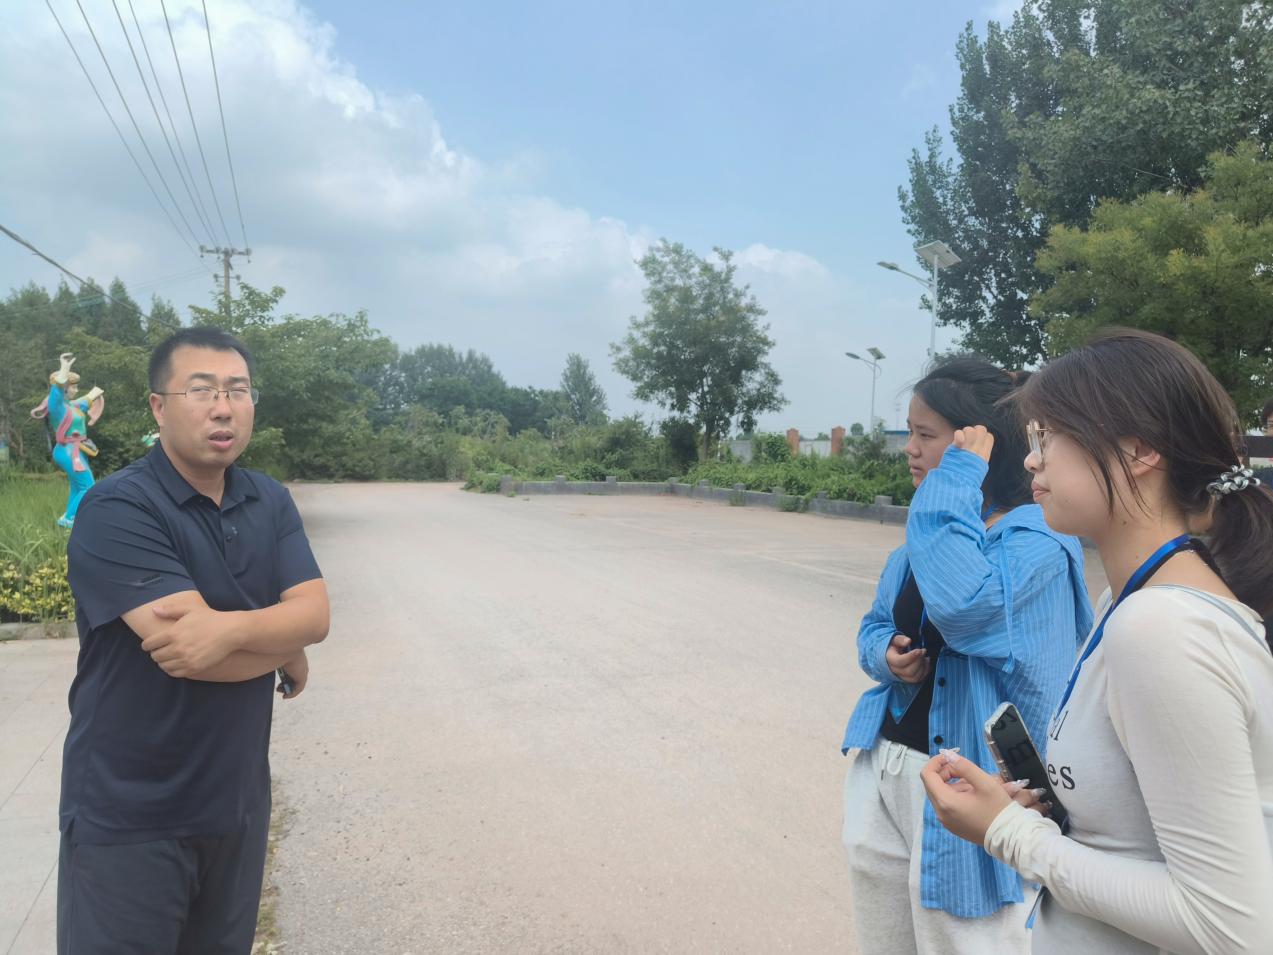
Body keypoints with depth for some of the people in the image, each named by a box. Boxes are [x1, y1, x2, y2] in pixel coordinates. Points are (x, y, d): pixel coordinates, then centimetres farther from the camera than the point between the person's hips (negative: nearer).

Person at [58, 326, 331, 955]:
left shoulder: (272, 503, 2)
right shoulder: (117, 510, -18)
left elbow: (315, 614, -9)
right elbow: (185, 652, -26)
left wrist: (231, 627, -28)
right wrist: (285, 651, -9)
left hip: (237, 799, 6)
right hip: (130, 816, -5)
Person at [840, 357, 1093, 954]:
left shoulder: (1037, 537, -16)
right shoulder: (928, 531, 8)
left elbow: (964, 607, -35)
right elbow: (876, 625, 16)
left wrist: (956, 483, -26)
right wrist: (886, 654, -7)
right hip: (885, 769, 8)